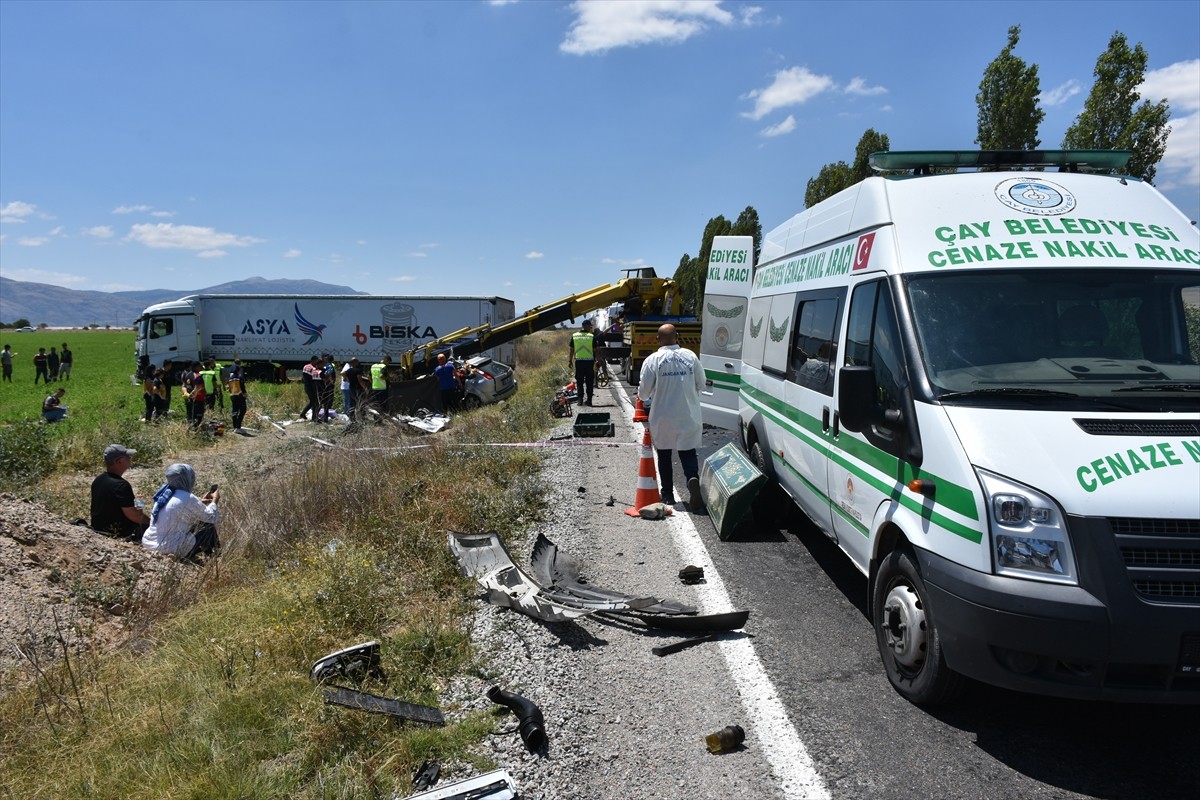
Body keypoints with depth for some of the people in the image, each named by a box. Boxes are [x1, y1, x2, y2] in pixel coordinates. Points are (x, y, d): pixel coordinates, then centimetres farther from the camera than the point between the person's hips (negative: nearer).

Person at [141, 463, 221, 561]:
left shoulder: (164, 492, 4)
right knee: (209, 527, 5)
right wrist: (214, 501, 10)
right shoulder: (188, 498, -18)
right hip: (170, 550, -8)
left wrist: (200, 502, 25)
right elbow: (211, 517, -7)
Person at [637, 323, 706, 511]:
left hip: (662, 418, -1)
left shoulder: (652, 360, -13)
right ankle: (693, 479, -17)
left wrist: (645, 398, 15)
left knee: (664, 455, 15)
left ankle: (667, 494, 21)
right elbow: (701, 384, 5)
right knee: (688, 452, 11)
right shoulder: (690, 356, -5)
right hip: (688, 416, 1)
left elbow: (644, 393, -8)